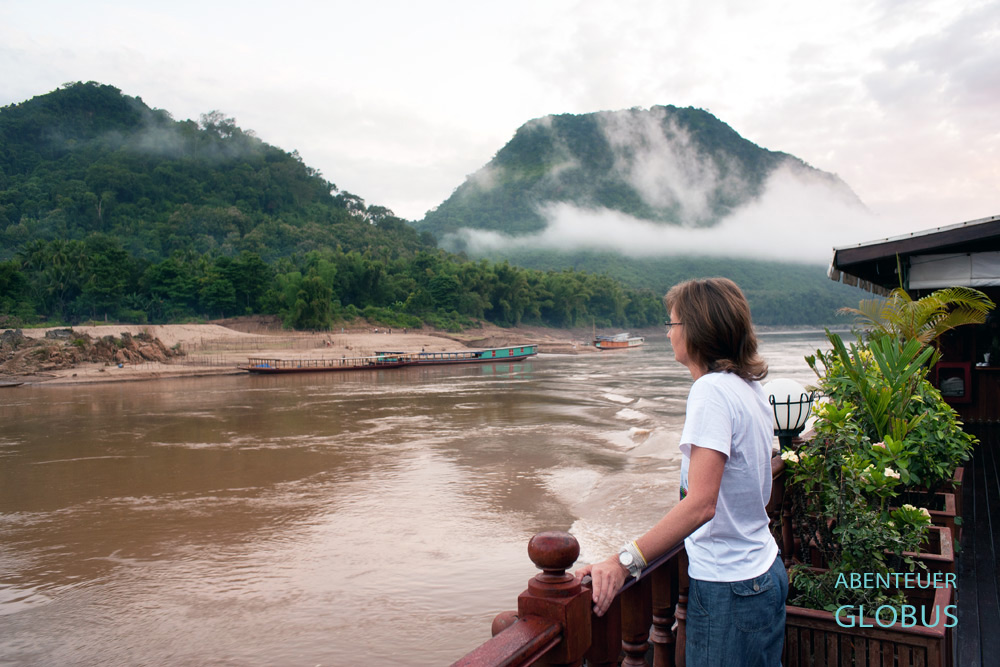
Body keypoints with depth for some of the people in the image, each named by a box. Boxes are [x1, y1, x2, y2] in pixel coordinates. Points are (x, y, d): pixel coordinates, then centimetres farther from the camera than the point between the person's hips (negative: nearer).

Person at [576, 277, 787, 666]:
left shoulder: (712, 390, -22)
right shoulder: (750, 388, 6)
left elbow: (701, 503, -30)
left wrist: (625, 562, -33)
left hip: (727, 589, -9)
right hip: (765, 572, 9)